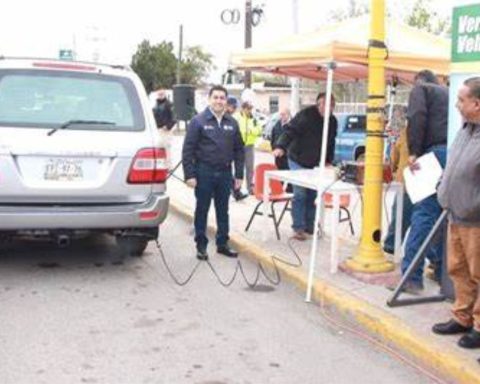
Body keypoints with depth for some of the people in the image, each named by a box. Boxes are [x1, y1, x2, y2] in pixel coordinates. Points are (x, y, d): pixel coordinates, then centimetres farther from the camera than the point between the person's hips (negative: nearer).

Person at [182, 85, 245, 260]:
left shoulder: (232, 123, 8)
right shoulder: (198, 121, -5)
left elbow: (239, 150, 11)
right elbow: (188, 150, -7)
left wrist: (239, 174, 6)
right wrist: (189, 174, -13)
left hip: (225, 172, 4)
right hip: (204, 172, -4)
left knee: (223, 210, 11)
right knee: (202, 210, 5)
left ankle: (222, 243, 23)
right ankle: (201, 246, 15)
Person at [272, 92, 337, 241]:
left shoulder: (332, 121, 4)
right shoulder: (306, 115, -17)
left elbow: (331, 142, 15)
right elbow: (290, 131, -24)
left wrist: (328, 161, 10)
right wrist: (281, 146, -39)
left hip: (316, 164, 6)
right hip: (298, 161, -6)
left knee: (312, 196, 8)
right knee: (300, 195, -7)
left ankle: (309, 226, 18)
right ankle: (298, 228, 1)